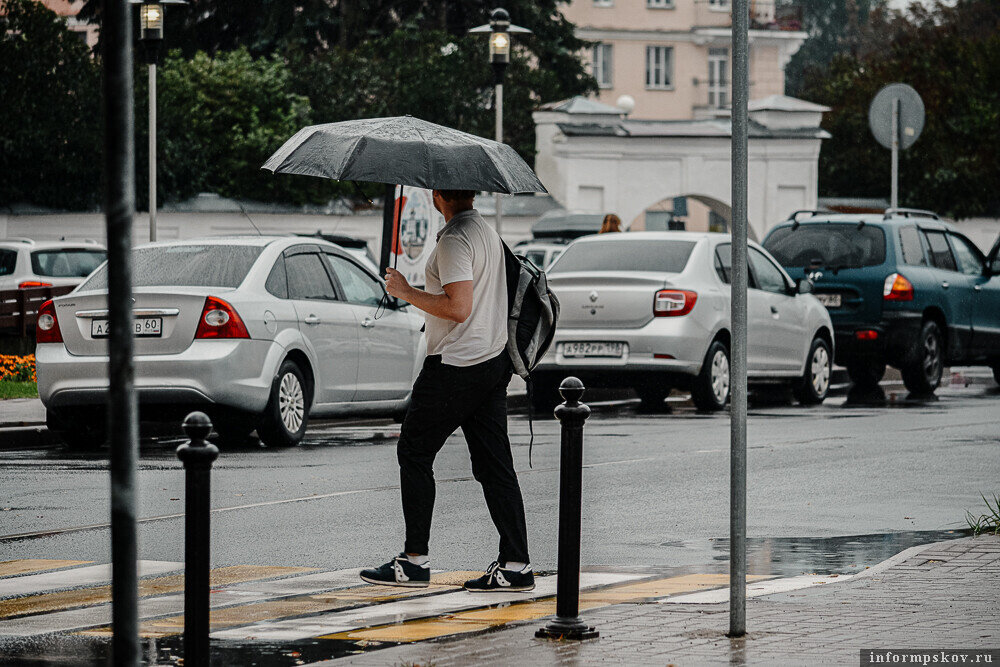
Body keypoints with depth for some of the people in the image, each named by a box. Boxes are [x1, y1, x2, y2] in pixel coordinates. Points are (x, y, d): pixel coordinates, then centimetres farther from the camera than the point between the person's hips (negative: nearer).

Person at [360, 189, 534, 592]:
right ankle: (515, 565, 2)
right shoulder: (487, 232, 14)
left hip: (456, 369, -9)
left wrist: (406, 292, -15)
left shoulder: (455, 240, -17)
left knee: (414, 452, 3)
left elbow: (459, 307, -24)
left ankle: (415, 559, 4)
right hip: (493, 359, 9)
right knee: (494, 463, 6)